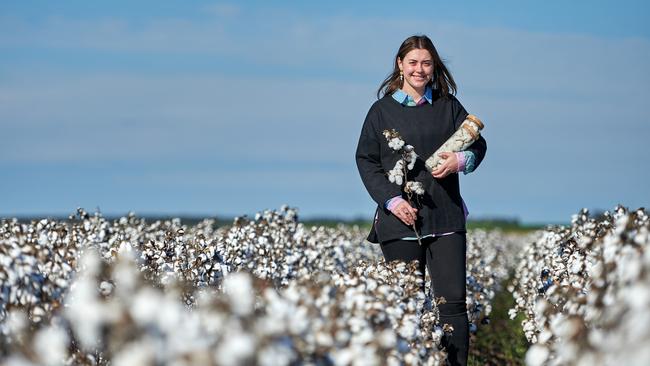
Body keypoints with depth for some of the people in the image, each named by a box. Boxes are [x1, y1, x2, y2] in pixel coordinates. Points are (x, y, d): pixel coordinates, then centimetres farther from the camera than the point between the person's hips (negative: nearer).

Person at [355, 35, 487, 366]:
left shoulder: (448, 105, 11)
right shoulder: (382, 109, 6)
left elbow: (478, 143, 11)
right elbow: (366, 159, 4)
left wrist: (462, 160, -13)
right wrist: (392, 200, -9)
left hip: (445, 217, 1)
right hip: (400, 217, -1)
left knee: (452, 299, -5)